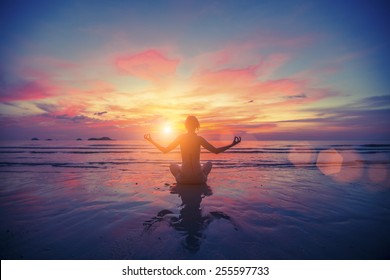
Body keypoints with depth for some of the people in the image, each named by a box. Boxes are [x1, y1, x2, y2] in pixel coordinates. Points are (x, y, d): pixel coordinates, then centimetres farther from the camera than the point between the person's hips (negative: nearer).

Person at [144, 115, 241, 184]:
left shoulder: (181, 138, -4)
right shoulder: (199, 139, -8)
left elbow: (165, 150, 3)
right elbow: (216, 151, -6)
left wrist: (151, 141, 14)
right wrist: (232, 144, 0)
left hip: (184, 179, 1)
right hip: (199, 179, -1)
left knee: (172, 166, 33)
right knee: (209, 163, 31)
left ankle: (180, 179, 17)